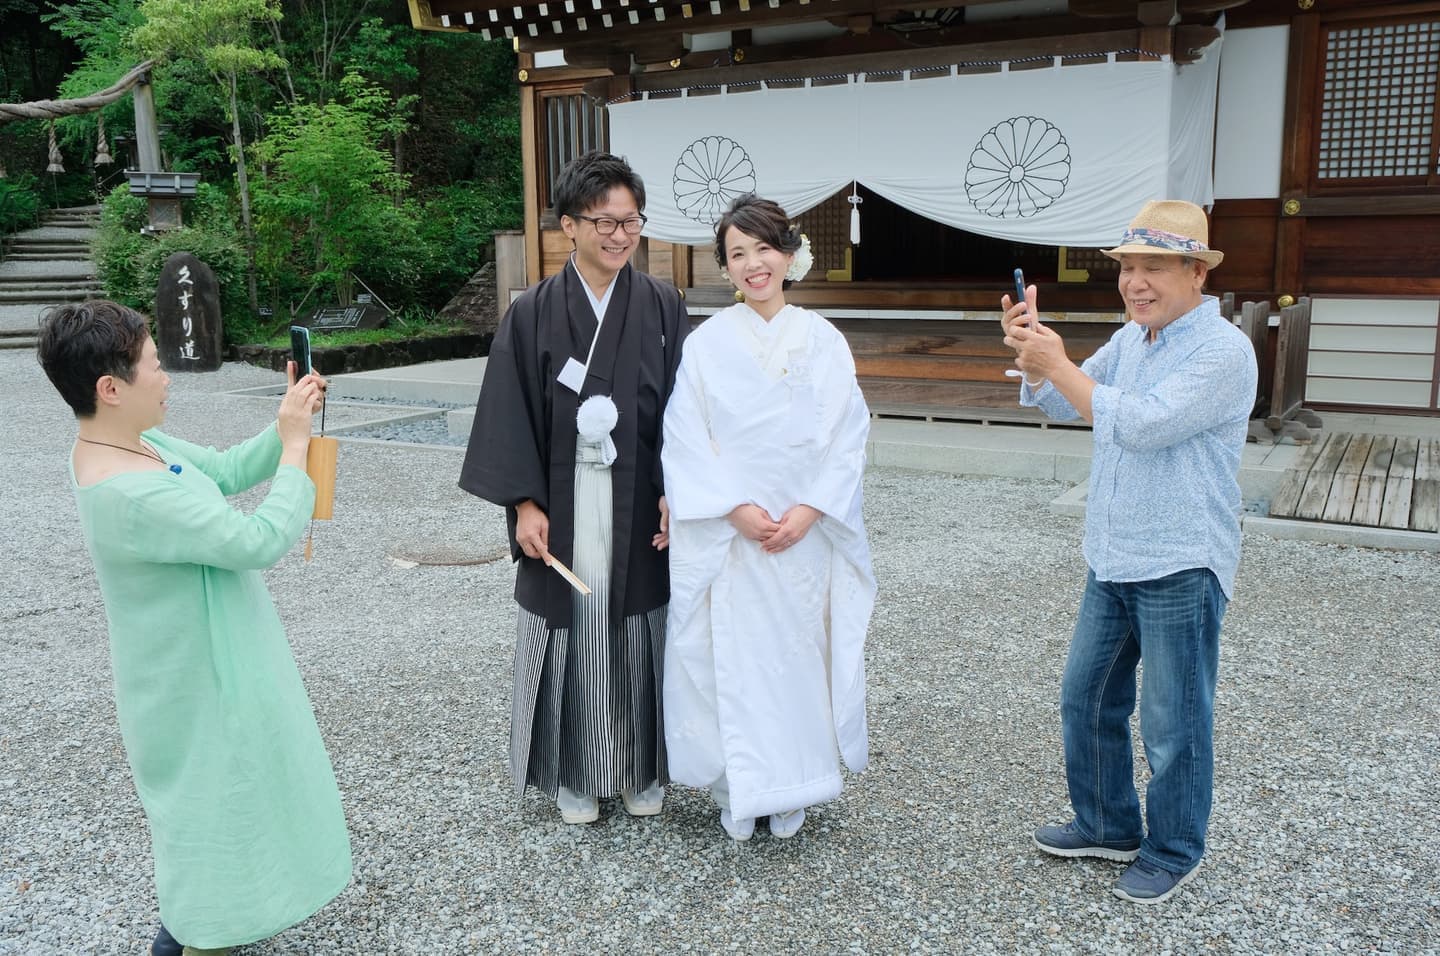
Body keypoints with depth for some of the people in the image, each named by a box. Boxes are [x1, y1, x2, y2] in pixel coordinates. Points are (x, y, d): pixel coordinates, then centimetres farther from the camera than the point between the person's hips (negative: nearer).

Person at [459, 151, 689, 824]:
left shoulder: (663, 307, 1)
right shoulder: (534, 313, -1)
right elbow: (512, 413, -1)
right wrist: (524, 503, -8)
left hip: (640, 505, 1)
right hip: (562, 506, -1)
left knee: (638, 633, 9)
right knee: (571, 633, 6)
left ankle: (643, 770, 28)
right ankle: (574, 774, 25)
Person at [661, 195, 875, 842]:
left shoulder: (824, 341, 2)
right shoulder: (706, 343, -1)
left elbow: (848, 437, 0)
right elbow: (686, 441, -4)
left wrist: (808, 510, -12)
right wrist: (737, 509, -14)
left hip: (807, 535, 1)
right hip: (725, 536, -1)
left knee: (798, 654, 7)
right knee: (729, 659, 3)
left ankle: (790, 793, 25)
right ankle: (736, 794, 20)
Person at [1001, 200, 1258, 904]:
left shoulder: (1223, 350, -15)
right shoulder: (1129, 339, 10)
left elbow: (1140, 424, -25)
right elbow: (1068, 406, 12)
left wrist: (1058, 364, -19)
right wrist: (1031, 352, -6)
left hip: (1180, 570, -8)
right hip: (1112, 562, 8)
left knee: (1173, 724, 6)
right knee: (1086, 697, 17)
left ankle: (1173, 853, 25)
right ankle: (1108, 826, 35)